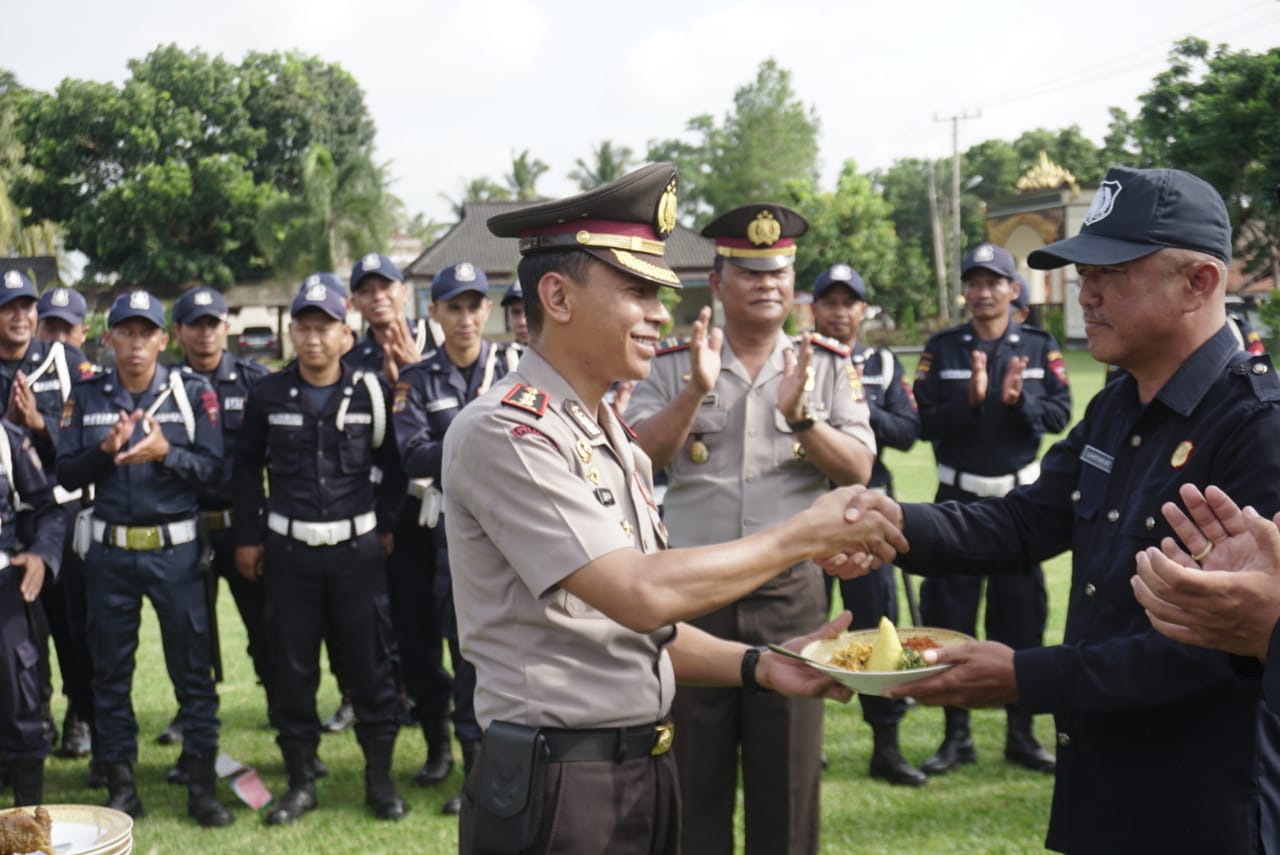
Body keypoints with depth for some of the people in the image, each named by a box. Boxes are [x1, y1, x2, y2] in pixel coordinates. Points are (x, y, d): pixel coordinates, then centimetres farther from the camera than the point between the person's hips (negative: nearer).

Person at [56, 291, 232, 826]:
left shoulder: (193, 394, -1)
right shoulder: (85, 397, 5)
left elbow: (213, 469, -6)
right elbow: (66, 475, 2)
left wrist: (165, 452, -21)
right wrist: (105, 450, -15)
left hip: (176, 550, -2)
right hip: (109, 551, 2)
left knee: (193, 670, 1)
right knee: (110, 672, 9)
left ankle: (201, 785, 9)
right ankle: (120, 787, 20)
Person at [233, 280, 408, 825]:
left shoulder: (371, 392, -1)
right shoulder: (267, 395, 2)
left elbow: (393, 465, 8)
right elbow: (246, 468, 9)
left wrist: (386, 526, 5)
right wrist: (246, 538, 7)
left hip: (358, 549, -1)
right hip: (288, 550, 1)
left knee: (370, 665, 4)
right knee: (291, 668, 6)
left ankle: (380, 778, 18)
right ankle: (300, 783, 19)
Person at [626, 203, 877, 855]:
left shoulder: (828, 365, 4)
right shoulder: (673, 365, 3)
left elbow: (858, 471, -5)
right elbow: (640, 456, -9)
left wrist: (799, 414, -20)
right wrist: (696, 390, -21)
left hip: (791, 593, 0)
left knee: (788, 772, 10)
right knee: (693, 774, 10)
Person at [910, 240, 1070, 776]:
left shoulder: (1039, 346, 2)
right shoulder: (942, 348, 0)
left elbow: (1060, 414, -4)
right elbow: (926, 423, -7)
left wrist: (1020, 399, -23)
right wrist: (971, 398, -23)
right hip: (958, 497, 0)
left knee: (1021, 615, 5)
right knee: (948, 616, 3)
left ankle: (1020, 734, 18)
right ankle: (956, 735, 15)